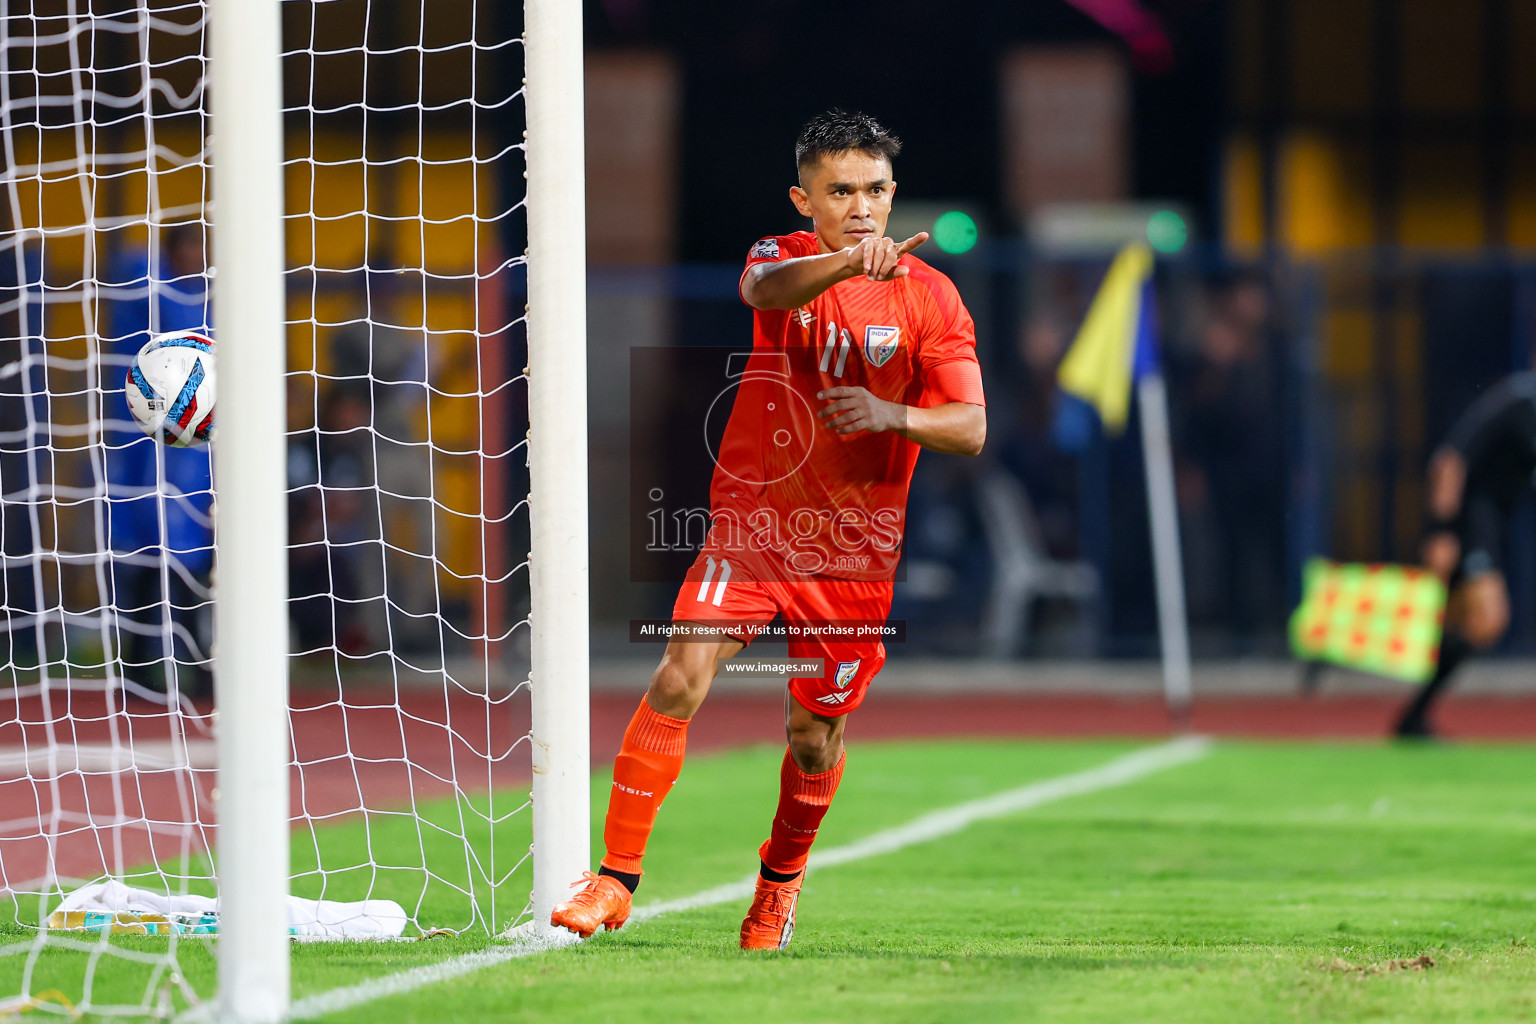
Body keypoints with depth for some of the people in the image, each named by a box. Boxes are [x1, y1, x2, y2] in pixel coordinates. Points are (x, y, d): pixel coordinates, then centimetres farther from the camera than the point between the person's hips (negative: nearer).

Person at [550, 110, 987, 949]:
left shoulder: (930, 297, -2)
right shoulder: (783, 257, -2)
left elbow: (970, 430, -5)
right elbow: (768, 290, -29)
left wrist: (892, 415, -25)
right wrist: (849, 262, -50)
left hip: (853, 552, 1)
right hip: (749, 527, -1)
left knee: (815, 737, 7)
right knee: (677, 684, -18)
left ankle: (780, 880, 36)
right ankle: (616, 877, -11)